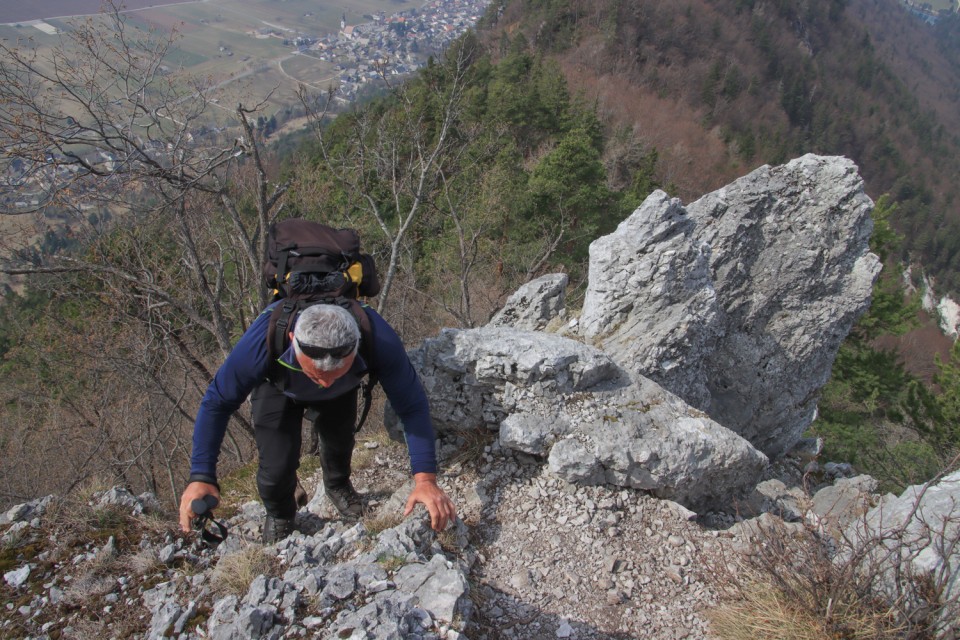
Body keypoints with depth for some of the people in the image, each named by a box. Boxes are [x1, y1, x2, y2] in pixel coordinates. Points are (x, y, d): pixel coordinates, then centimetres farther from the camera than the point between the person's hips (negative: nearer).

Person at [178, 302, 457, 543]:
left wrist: (425, 479, -44)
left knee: (339, 441, 16)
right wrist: (201, 478, -36)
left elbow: (412, 405, -35)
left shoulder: (378, 339, -45)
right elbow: (217, 403, -29)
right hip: (278, 388, -1)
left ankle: (338, 486, 53)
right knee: (277, 467, -12)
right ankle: (278, 517, 24)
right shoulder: (262, 340, -46)